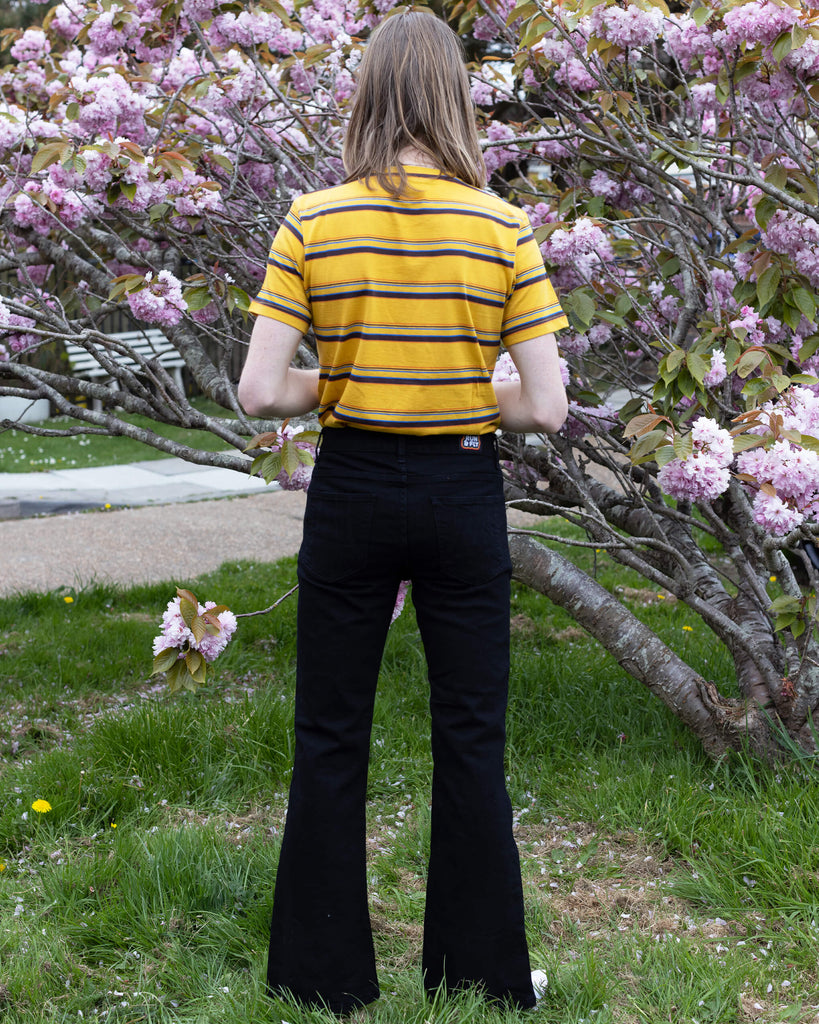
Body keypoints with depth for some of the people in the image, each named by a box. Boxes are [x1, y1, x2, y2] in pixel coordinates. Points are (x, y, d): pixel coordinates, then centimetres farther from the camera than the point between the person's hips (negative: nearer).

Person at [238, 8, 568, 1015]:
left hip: (352, 491, 0)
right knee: (471, 740, 12)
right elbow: (545, 407, -10)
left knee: (330, 739, 12)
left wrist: (338, 385, 6)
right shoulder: (504, 228, -8)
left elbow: (261, 392, -12)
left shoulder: (313, 222, -8)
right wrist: (459, 395, 8)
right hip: (463, 491, 0)